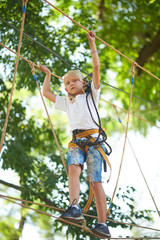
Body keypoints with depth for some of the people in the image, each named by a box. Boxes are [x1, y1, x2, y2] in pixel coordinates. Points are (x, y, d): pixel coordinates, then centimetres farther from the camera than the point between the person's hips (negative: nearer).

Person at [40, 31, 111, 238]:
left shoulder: (91, 96, 18)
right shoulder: (67, 103, 29)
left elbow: (96, 67, 11)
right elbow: (46, 92, 37)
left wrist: (92, 44, 13)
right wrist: (48, 74, 43)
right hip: (76, 141, 3)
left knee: (95, 180, -15)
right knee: (73, 168, -28)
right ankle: (75, 208, -47)